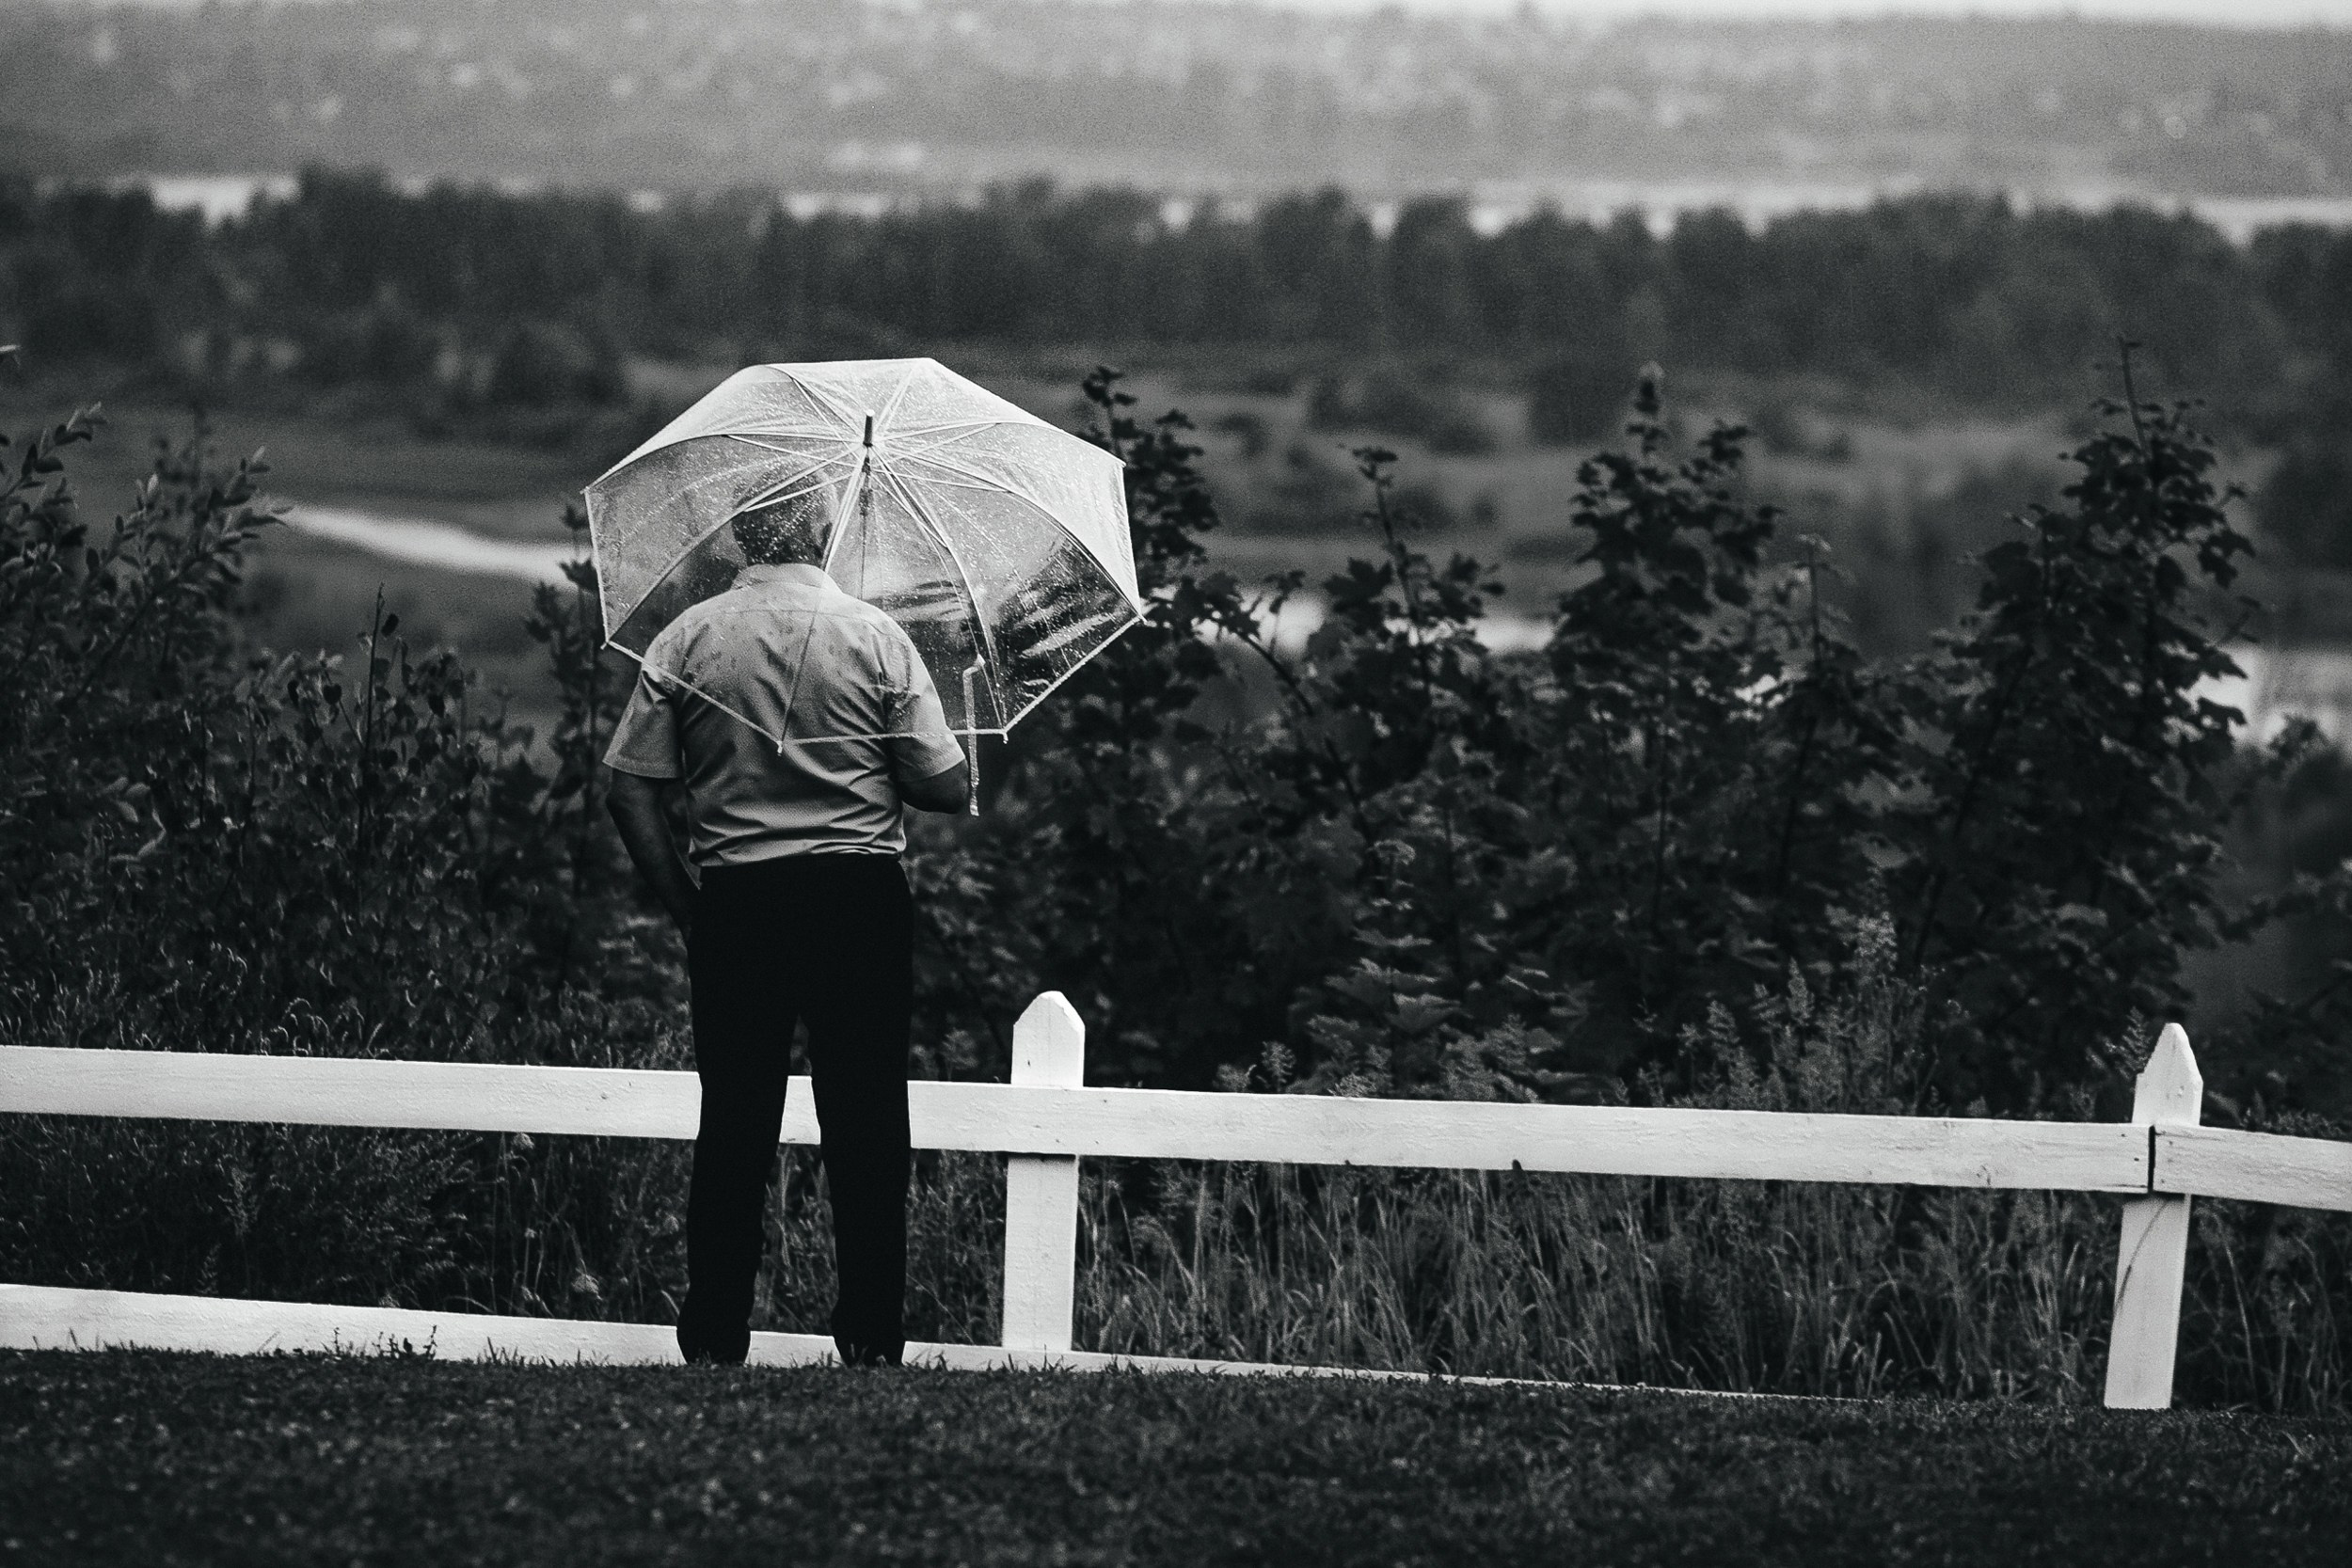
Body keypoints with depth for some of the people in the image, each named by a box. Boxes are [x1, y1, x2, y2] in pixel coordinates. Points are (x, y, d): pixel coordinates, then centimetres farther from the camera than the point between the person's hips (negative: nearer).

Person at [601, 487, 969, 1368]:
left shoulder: (686, 641, 1)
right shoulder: (874, 638, -4)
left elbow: (630, 788, -1)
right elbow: (948, 789, -5)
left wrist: (682, 899, 8)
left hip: (733, 900, 2)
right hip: (860, 898, -2)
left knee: (733, 1124, 8)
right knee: (865, 1127, 5)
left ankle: (714, 1338, 9)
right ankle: (871, 1337, 5)